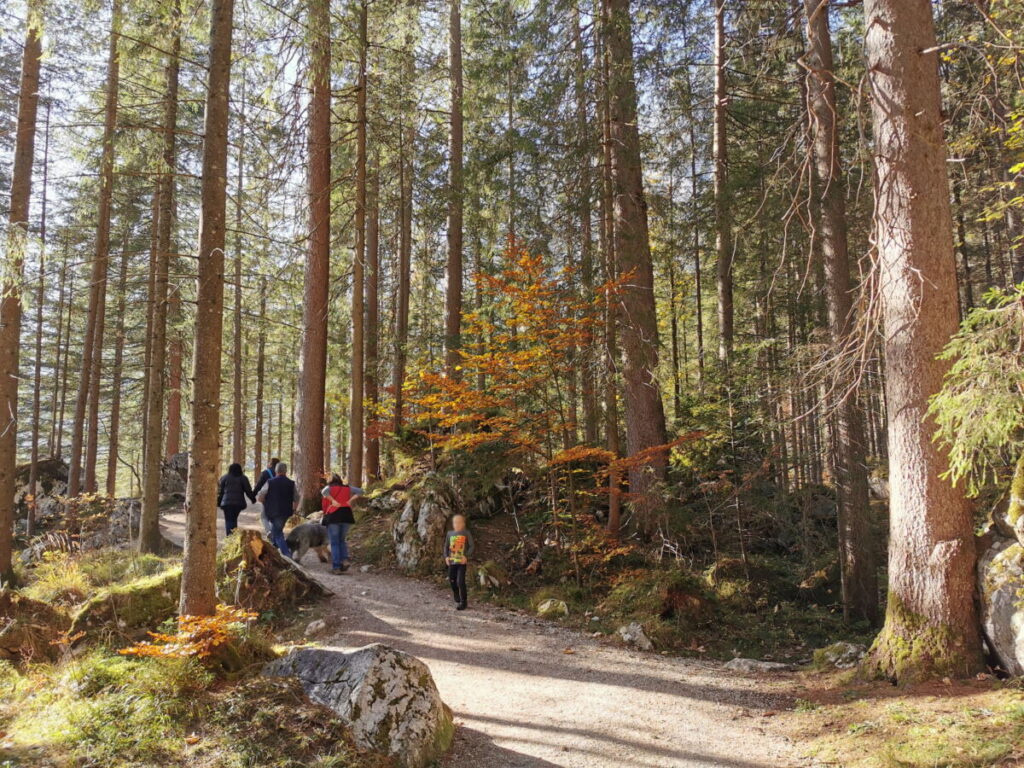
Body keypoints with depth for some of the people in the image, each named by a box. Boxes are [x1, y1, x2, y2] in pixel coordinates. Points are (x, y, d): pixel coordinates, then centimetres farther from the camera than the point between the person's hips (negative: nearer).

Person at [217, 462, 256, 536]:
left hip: (227, 502, -1)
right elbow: (248, 491, 4)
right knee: (234, 519, 15)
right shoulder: (243, 478, 5)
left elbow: (220, 492, 7)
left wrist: (218, 502, 15)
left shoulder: (224, 478, 6)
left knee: (228, 520, 2)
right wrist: (253, 499, 17)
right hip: (239, 502, 1)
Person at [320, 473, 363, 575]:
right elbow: (360, 491, 8)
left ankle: (336, 567, -1)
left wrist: (333, 501, -11)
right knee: (342, 540, 20)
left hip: (333, 516, -3)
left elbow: (324, 491, -17)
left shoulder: (329, 487, 6)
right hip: (346, 515, 3)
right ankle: (344, 560, 0)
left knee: (334, 542, 3)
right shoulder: (347, 488, 16)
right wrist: (350, 500, 3)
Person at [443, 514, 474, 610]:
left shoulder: (466, 534, -1)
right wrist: (446, 556, -1)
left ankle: (463, 603, -1)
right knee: (452, 581, 10)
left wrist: (466, 556, -16)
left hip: (462, 562, -4)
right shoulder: (450, 533, 8)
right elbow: (446, 546, 15)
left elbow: (471, 546, -1)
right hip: (451, 561, 4)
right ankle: (457, 600, 30)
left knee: (460, 582, -11)